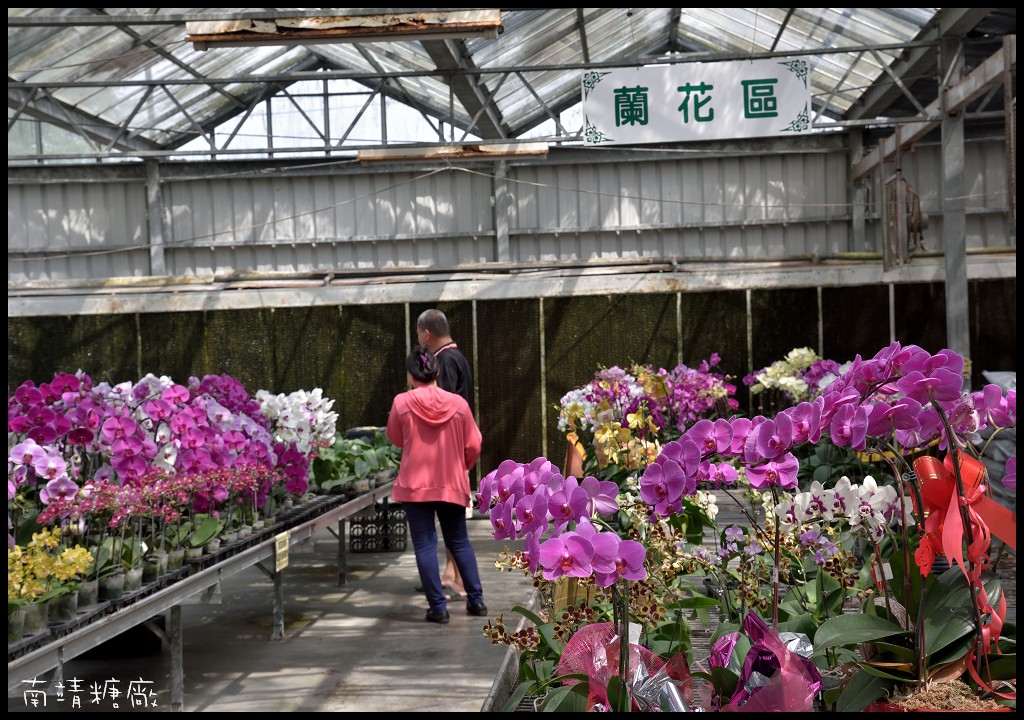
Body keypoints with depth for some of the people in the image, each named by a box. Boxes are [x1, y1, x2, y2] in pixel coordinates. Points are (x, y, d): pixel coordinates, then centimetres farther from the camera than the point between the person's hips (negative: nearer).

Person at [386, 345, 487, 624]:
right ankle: (476, 600, 17)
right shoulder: (457, 403, -5)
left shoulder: (402, 403, -9)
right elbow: (473, 445, 2)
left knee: (425, 545, 4)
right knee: (459, 541, 16)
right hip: (452, 484, 2)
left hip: (415, 485, -2)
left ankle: (438, 606, 3)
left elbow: (395, 439, 7)